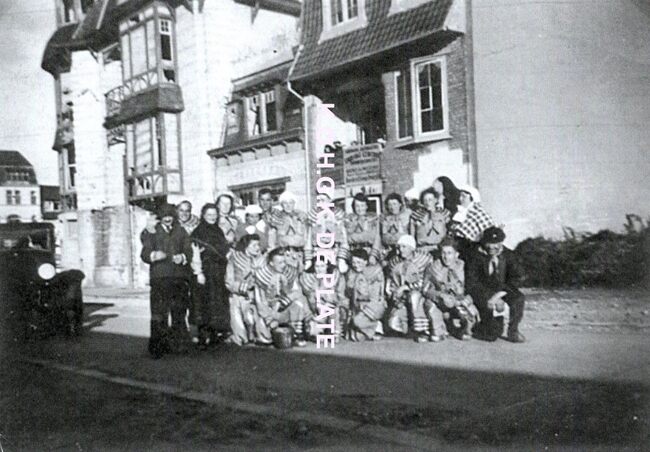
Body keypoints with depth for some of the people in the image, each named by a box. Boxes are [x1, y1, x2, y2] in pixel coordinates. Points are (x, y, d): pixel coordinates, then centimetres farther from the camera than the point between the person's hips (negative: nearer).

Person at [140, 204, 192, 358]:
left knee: (179, 313, 5)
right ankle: (157, 347, -2)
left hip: (179, 277, 2)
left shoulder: (181, 231, 14)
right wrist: (153, 255, -22)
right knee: (158, 314, -7)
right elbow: (144, 254, 0)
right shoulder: (153, 232, 8)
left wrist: (182, 257, -14)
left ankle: (178, 344, 15)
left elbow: (189, 251, 9)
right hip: (159, 278, -2)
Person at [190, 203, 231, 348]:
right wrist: (199, 272, -16)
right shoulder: (198, 232, -3)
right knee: (205, 304, -6)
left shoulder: (218, 231, 14)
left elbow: (226, 251, 18)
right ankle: (203, 337, -2)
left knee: (219, 303, 4)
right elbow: (195, 254, -9)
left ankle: (215, 334, 12)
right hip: (205, 272, -5)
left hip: (219, 273, 5)